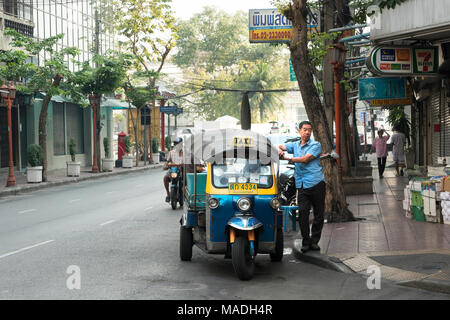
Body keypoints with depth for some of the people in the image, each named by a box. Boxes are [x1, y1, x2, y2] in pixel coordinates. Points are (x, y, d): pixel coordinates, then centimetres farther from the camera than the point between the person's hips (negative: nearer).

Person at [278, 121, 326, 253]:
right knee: (302, 213, -7)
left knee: (318, 214, 1)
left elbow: (305, 159, -10)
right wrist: (280, 151, -6)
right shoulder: (295, 145, 18)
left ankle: (314, 241, 11)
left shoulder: (316, 145, 0)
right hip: (301, 185, 3)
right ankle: (305, 242, 1)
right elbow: (280, 147, 19)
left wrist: (288, 158, -7)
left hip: (316, 183, -3)